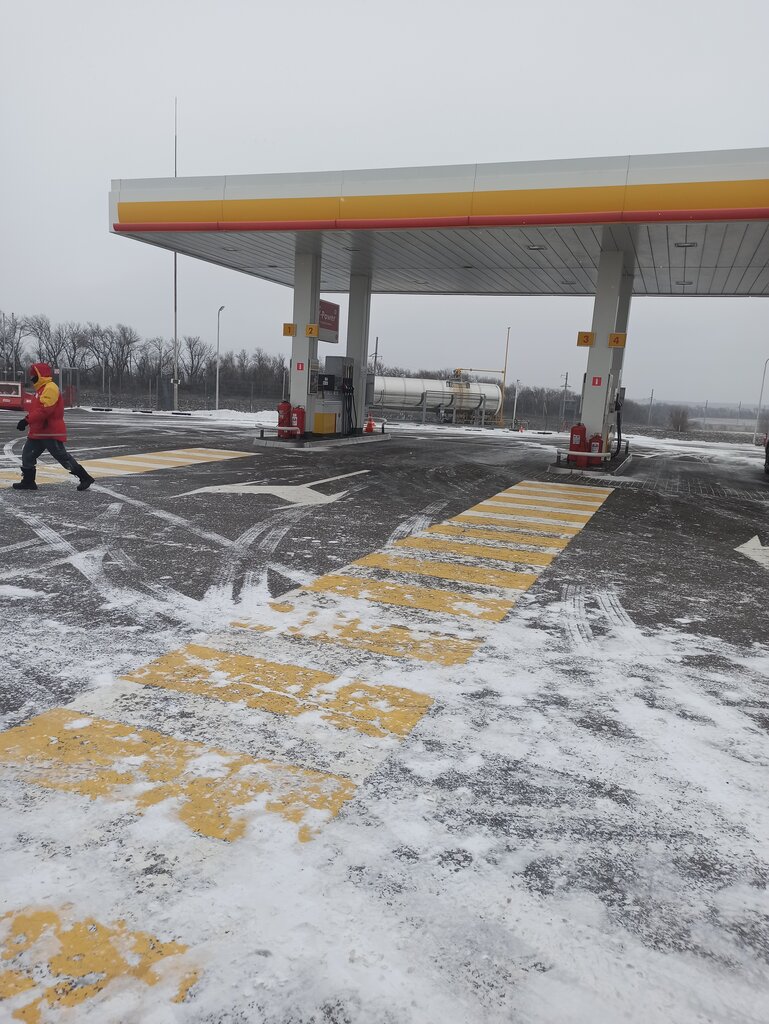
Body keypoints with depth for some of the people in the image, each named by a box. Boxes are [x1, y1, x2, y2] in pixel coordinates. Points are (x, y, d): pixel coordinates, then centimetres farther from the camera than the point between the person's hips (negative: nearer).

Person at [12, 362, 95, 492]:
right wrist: (28, 419, 13)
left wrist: (27, 420, -26)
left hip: (51, 433, -10)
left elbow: (44, 409, -26)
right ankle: (28, 482, 19)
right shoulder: (41, 389, 18)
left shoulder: (50, 388, -16)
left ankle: (85, 478, -4)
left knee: (62, 456, -9)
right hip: (38, 432, 10)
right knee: (28, 455, 11)